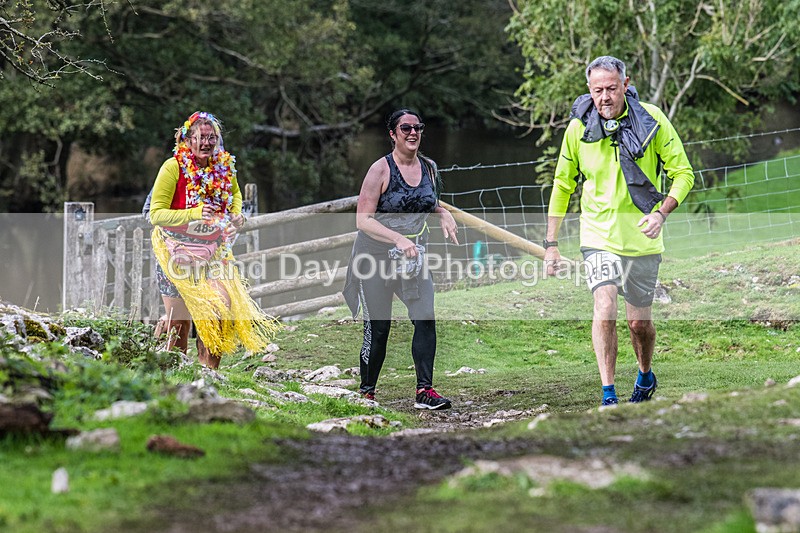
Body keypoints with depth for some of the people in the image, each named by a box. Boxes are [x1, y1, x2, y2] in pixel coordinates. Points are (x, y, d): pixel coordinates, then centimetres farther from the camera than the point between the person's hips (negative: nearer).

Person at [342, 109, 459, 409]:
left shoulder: (429, 167, 4)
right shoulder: (381, 169, -12)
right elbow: (363, 219, -16)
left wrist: (444, 214, 2)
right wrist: (398, 239, -28)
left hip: (414, 258, 4)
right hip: (376, 256, -4)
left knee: (425, 318, -13)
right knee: (378, 328, 1)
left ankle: (424, 391, -11)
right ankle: (366, 392, 18)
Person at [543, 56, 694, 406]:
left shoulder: (652, 120, -8)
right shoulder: (578, 128, -5)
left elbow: (683, 174, -3)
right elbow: (562, 187, 7)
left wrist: (662, 212, -20)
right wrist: (551, 243, 5)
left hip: (642, 237, 0)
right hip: (599, 236, 0)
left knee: (639, 322, 9)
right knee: (605, 307, -20)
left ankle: (646, 377, 39)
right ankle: (608, 396, -17)